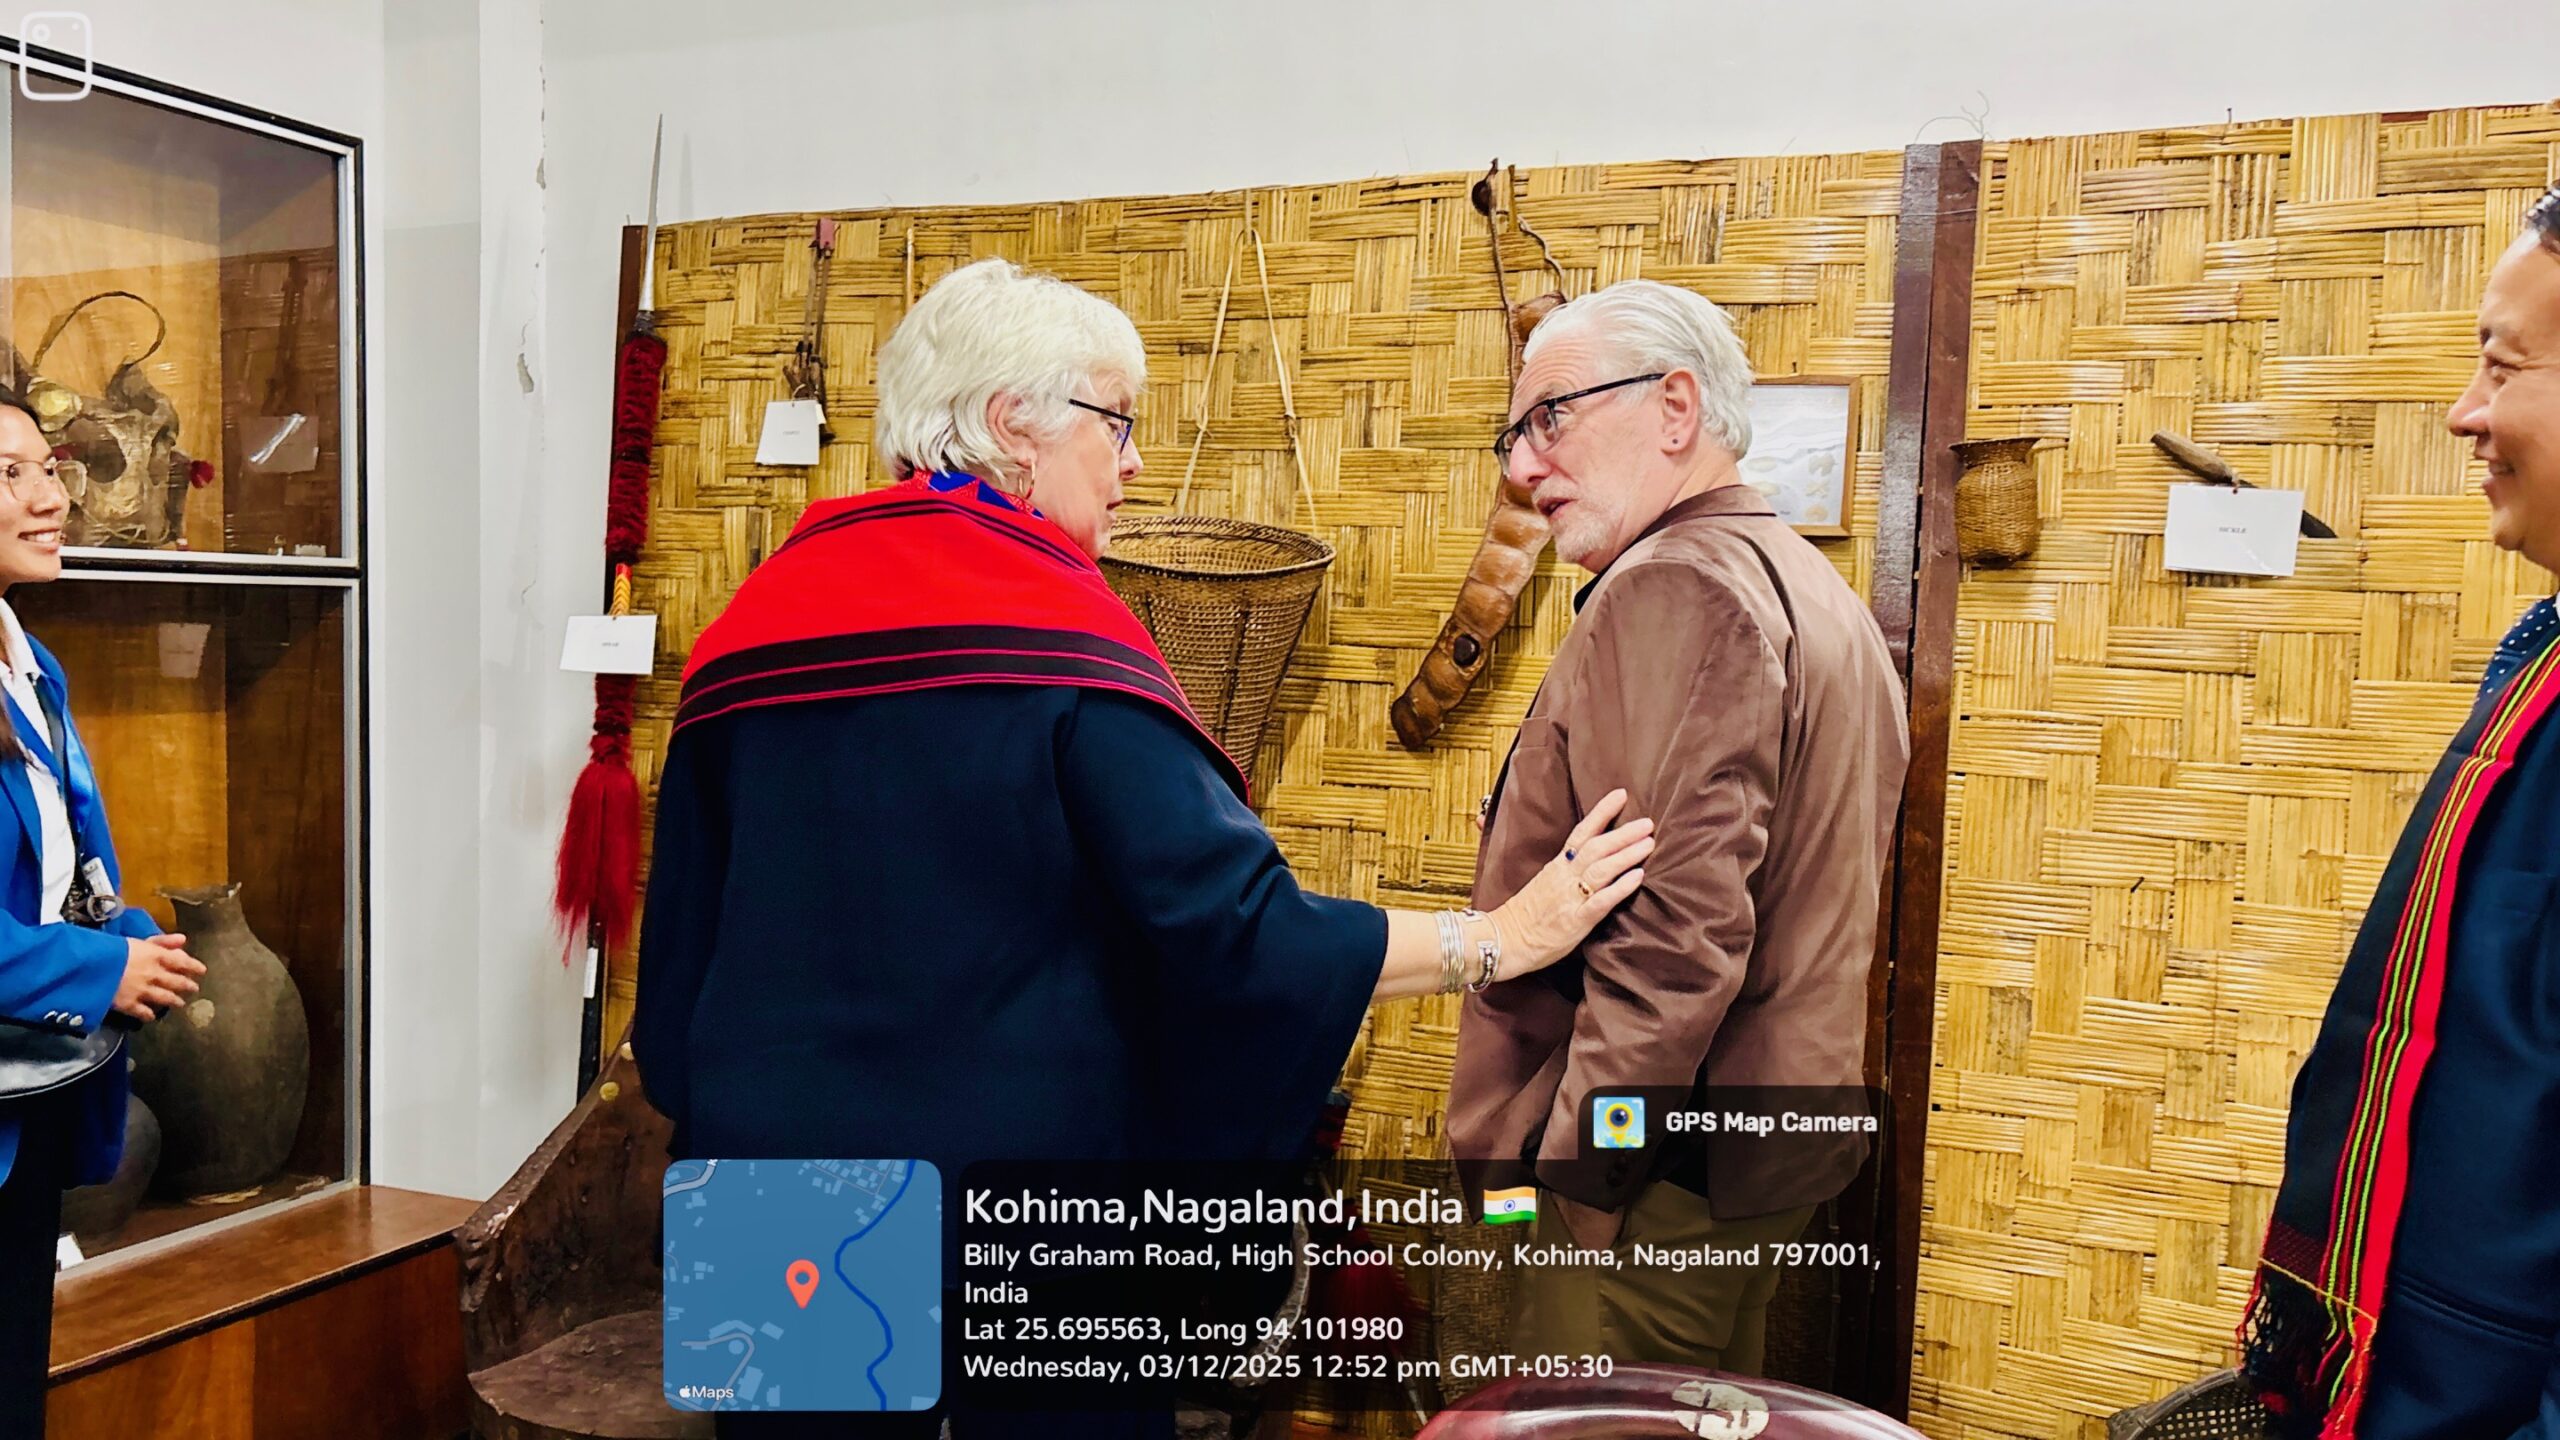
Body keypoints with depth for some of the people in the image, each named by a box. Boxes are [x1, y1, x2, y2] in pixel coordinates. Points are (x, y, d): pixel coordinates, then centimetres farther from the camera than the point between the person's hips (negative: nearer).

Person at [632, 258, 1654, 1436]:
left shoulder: (756, 620, -1)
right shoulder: (1056, 626, -16)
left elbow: (681, 940, 7)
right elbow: (1237, 928, -22)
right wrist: (1503, 939, -12)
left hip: (770, 1158, 5)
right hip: (1018, 1181, -4)